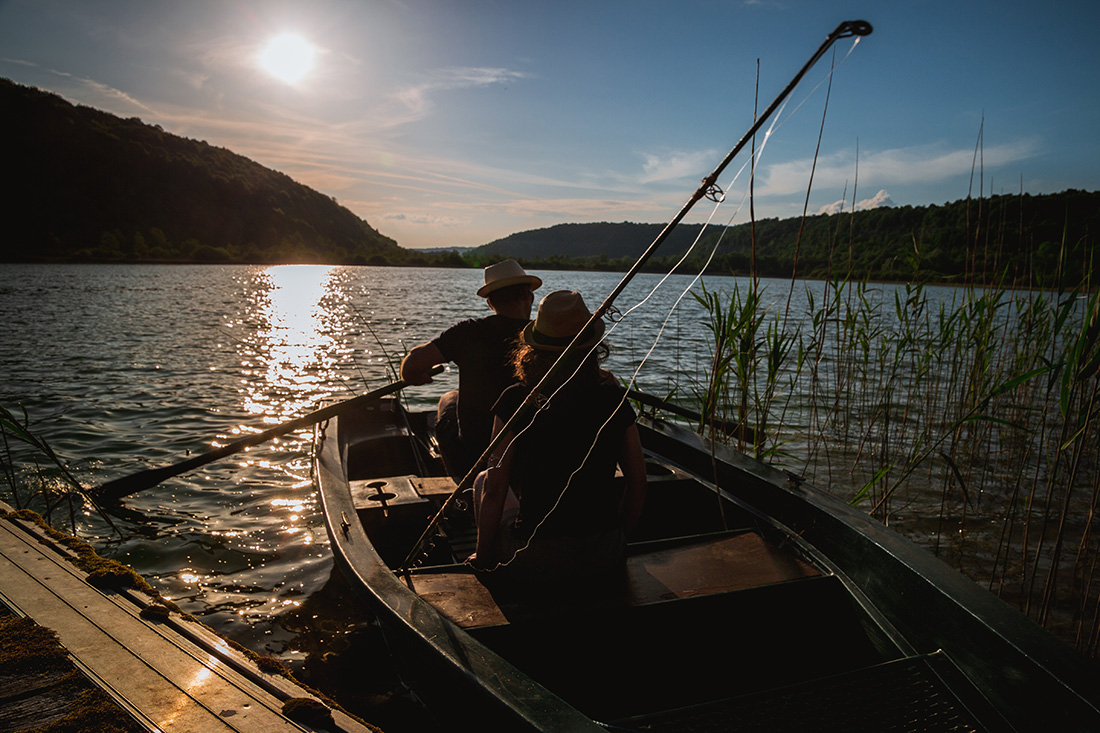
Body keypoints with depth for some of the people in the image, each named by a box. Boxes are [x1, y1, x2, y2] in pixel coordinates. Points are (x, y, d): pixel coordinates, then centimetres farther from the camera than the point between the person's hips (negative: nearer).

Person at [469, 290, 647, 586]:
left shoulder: (515, 401, -12)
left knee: (482, 481, 24)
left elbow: (495, 488, -9)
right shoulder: (614, 400, -4)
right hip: (606, 557, 4)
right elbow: (638, 483, 2)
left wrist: (483, 557, 6)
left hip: (534, 561, -3)